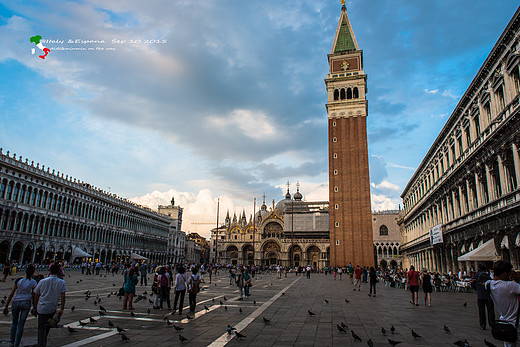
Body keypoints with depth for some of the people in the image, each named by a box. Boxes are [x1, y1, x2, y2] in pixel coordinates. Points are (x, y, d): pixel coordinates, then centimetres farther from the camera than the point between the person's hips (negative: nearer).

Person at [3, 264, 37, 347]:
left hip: (16, 302, 1)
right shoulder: (33, 282, -7)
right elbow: (34, 296, -1)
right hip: (26, 303, -1)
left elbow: (11, 294, -3)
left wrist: (6, 306, 5)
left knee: (14, 322, 22)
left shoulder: (19, 280, -6)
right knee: (21, 325, 9)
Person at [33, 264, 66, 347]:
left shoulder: (42, 281, 0)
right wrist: (62, 309, -5)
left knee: (41, 327, 4)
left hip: (42, 308, -1)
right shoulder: (61, 282, -2)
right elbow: (63, 296, -8)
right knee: (48, 325, 21)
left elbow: (36, 296, 4)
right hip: (53, 309, 1)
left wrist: (35, 308, 13)